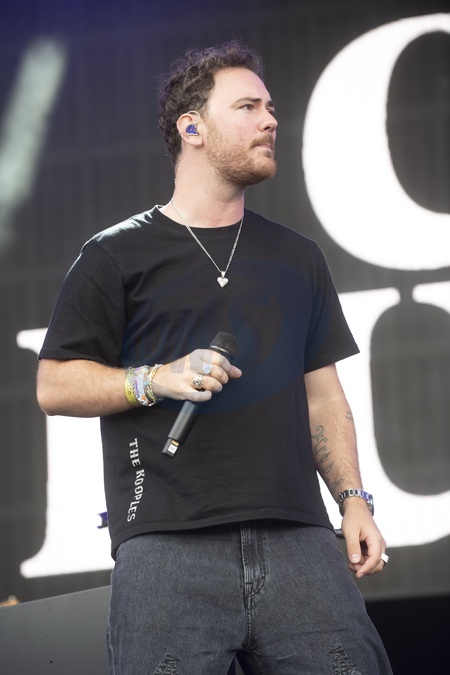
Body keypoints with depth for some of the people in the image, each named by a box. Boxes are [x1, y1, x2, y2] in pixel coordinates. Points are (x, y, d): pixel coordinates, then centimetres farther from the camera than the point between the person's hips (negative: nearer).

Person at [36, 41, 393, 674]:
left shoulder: (296, 256, 21)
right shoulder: (117, 255, 8)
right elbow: (54, 386, 4)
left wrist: (353, 498, 9)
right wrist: (158, 379, -11)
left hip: (298, 539, 4)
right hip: (167, 546, -3)